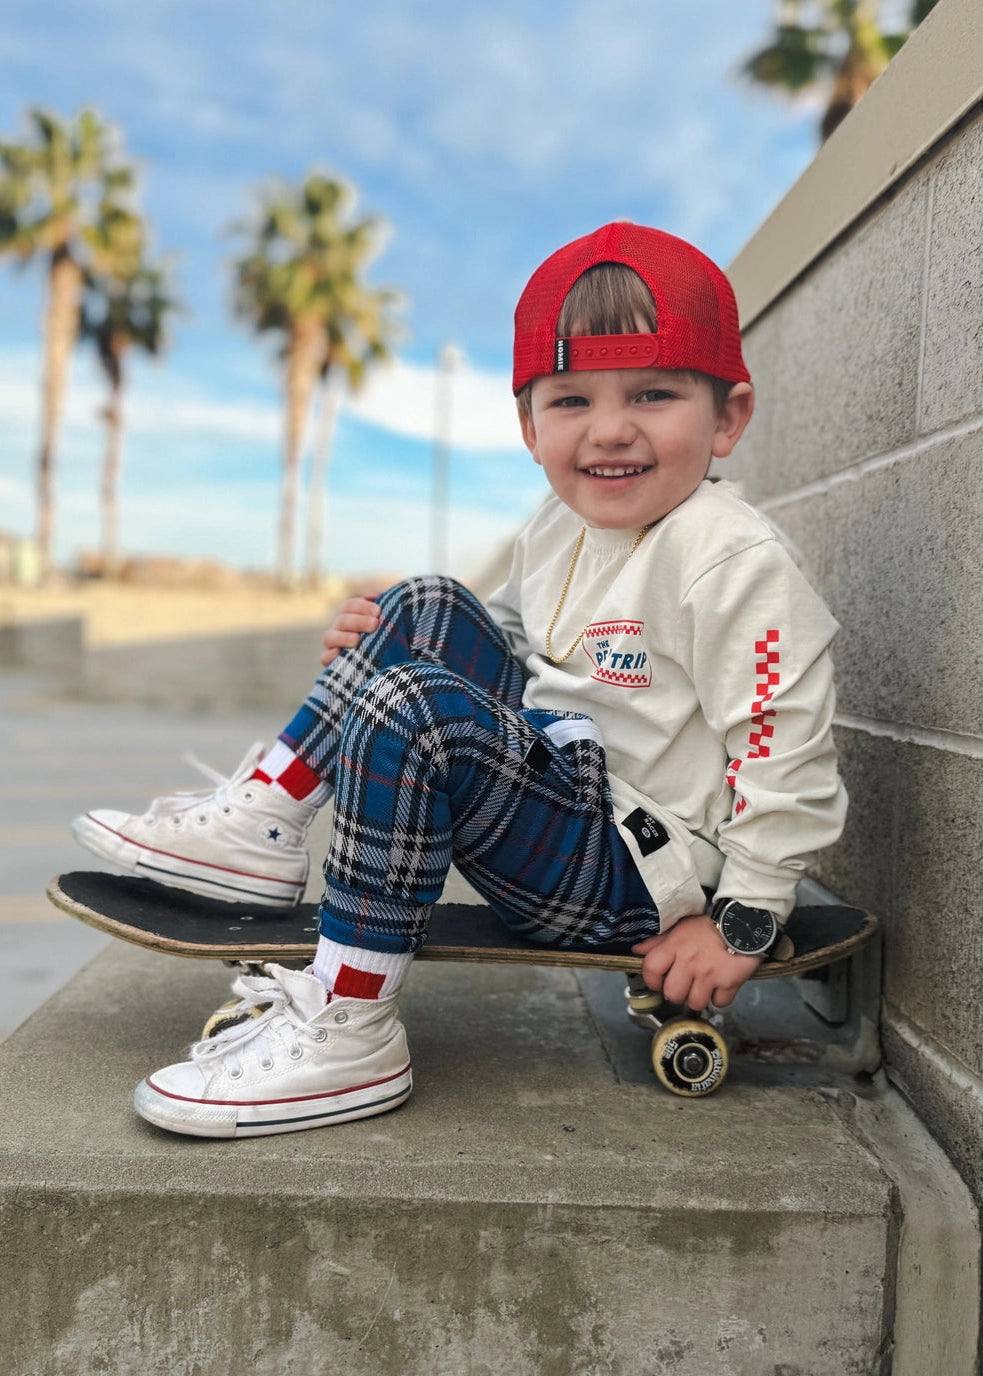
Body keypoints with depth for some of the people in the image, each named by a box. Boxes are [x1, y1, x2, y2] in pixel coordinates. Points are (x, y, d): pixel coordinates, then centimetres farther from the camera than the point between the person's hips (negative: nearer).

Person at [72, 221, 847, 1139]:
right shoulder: (558, 527, 7)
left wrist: (744, 921, -19)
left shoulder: (734, 562, -19)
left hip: (633, 873, -9)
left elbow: (784, 751, -19)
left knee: (406, 713, -29)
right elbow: (520, 653, 21)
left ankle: (348, 1032, -21)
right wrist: (380, 653, 6)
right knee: (429, 611, 8)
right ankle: (259, 823, 4)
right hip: (554, 773, 9)